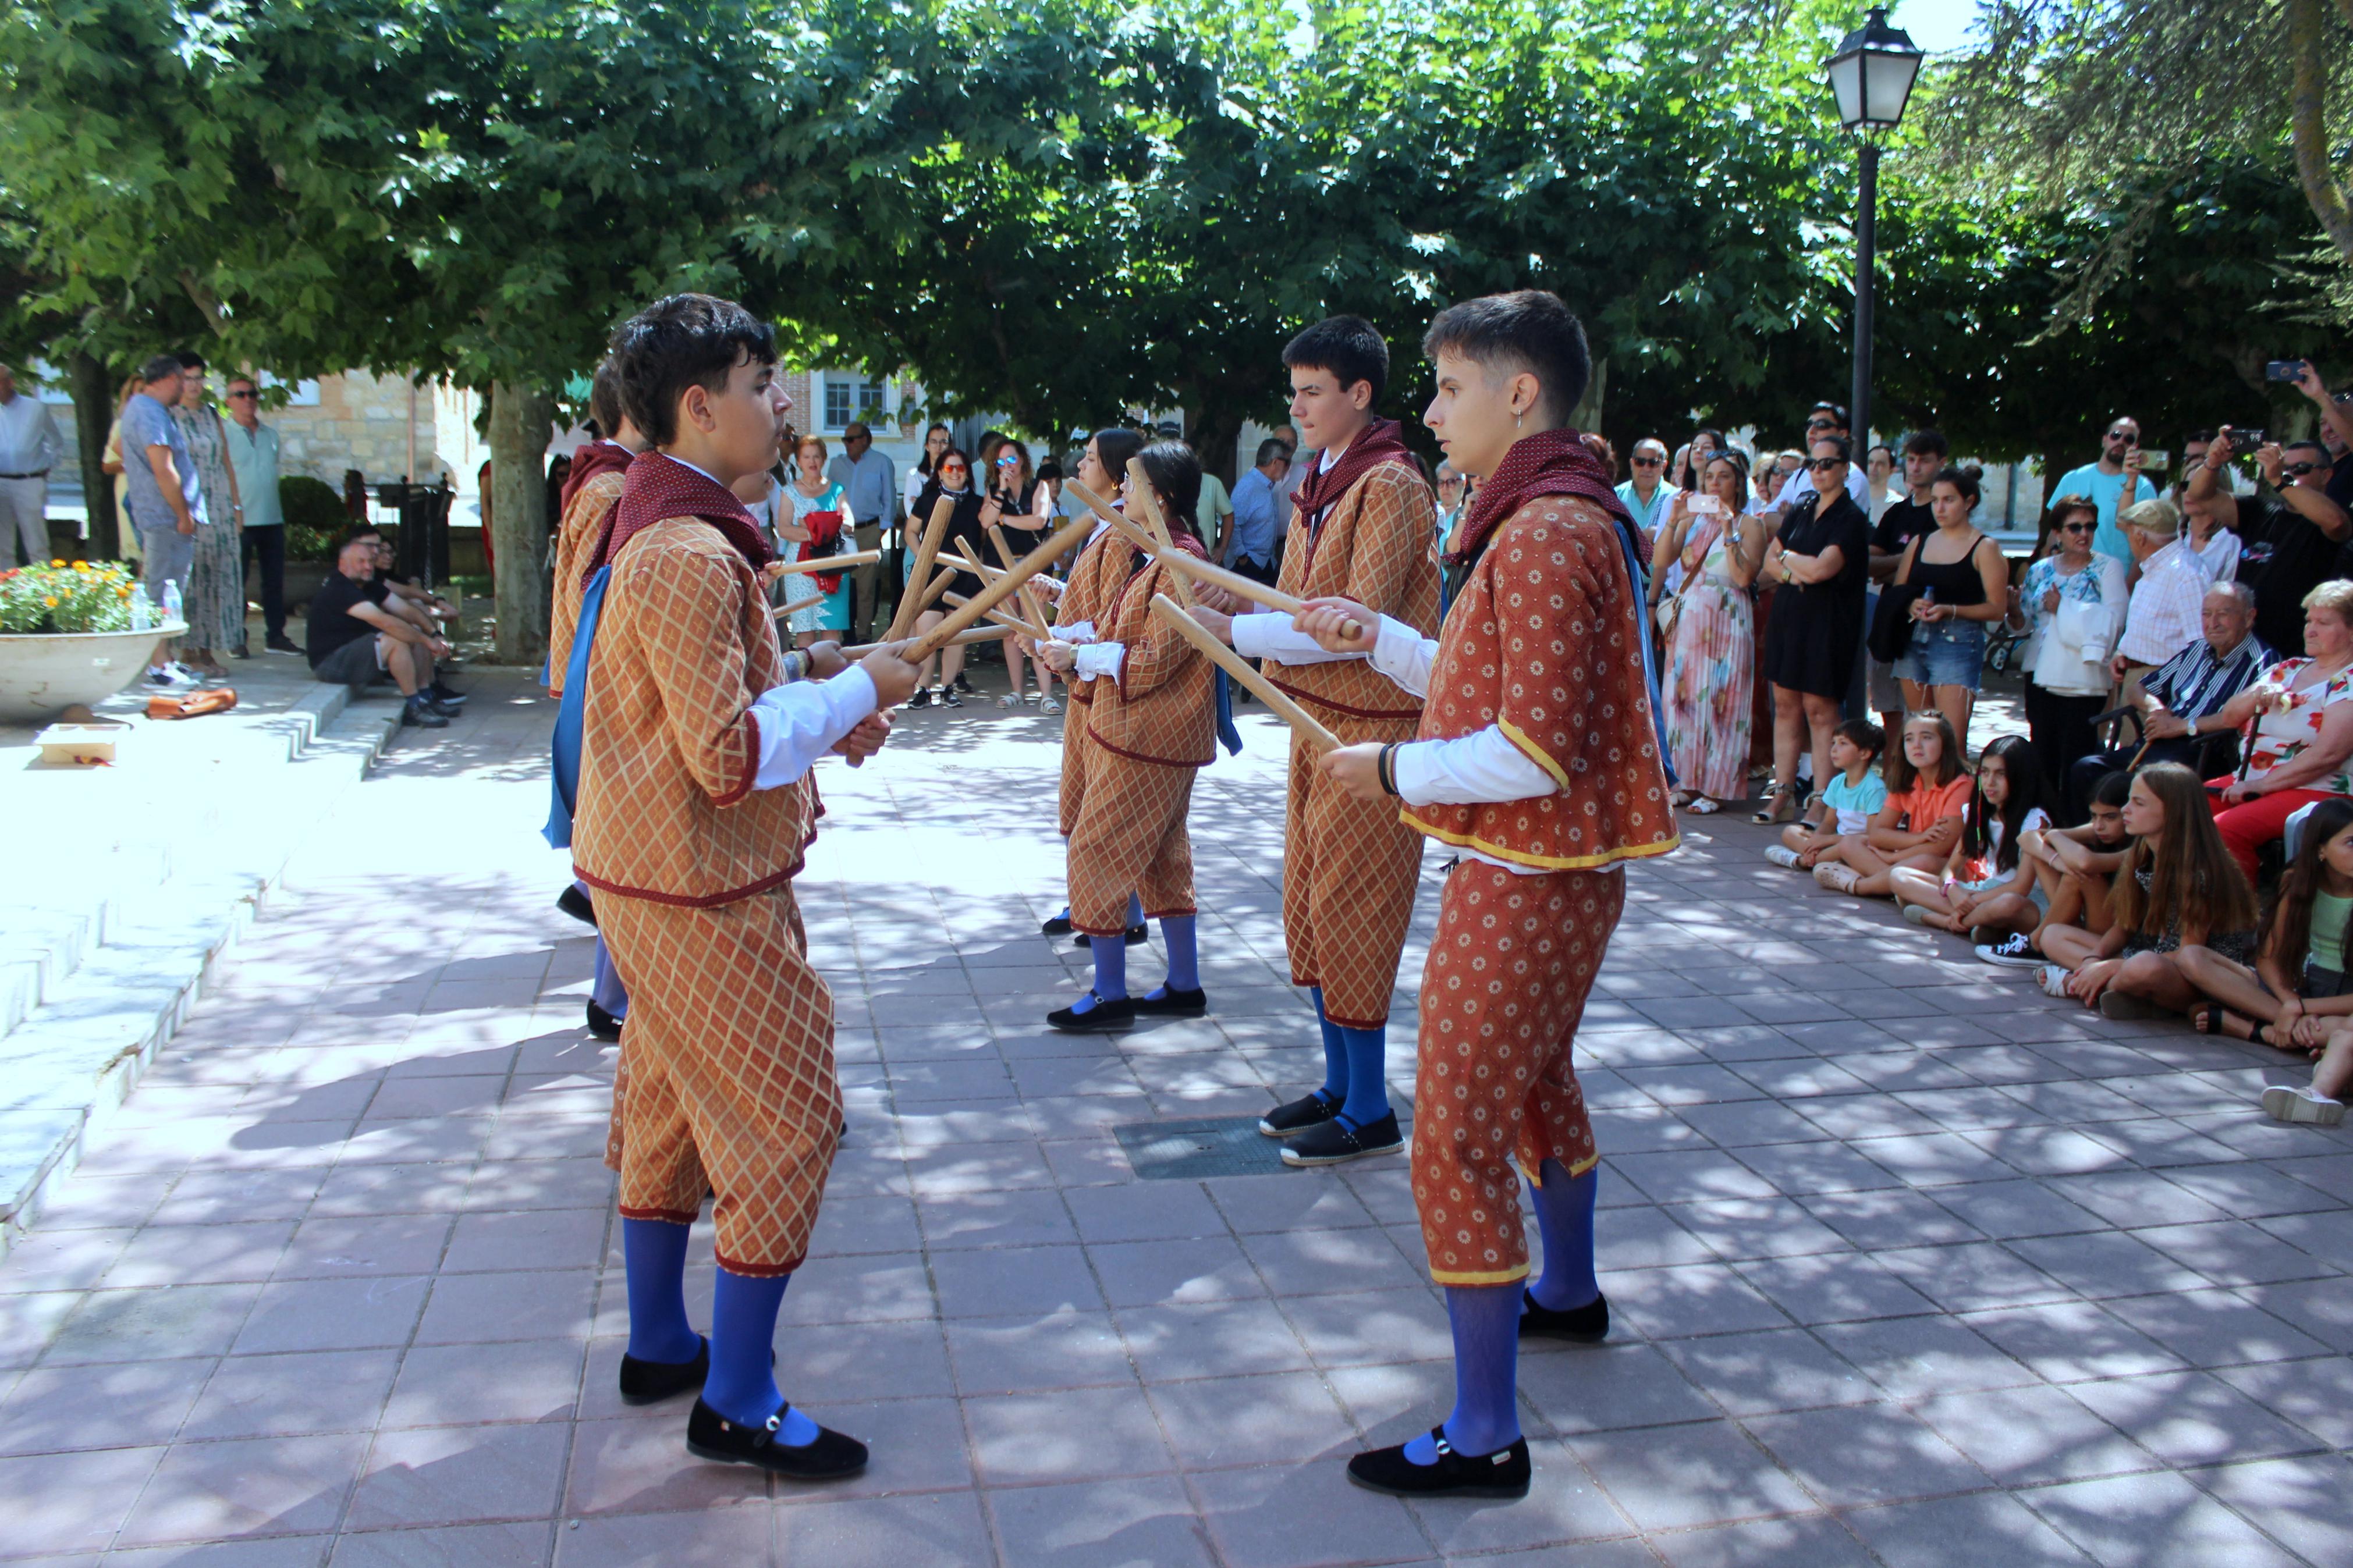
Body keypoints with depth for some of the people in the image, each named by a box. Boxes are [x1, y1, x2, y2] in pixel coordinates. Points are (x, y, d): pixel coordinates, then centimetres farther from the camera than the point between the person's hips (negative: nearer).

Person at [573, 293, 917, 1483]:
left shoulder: (668, 528, 11)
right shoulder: (690, 555, -24)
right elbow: (730, 757, -27)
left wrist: (824, 709, 5)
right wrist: (856, 690, -16)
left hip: (652, 870, 11)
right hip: (701, 891, -11)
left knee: (671, 1104, 20)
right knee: (785, 1121, -2)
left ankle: (659, 1345, 35)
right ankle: (738, 1405, 9)